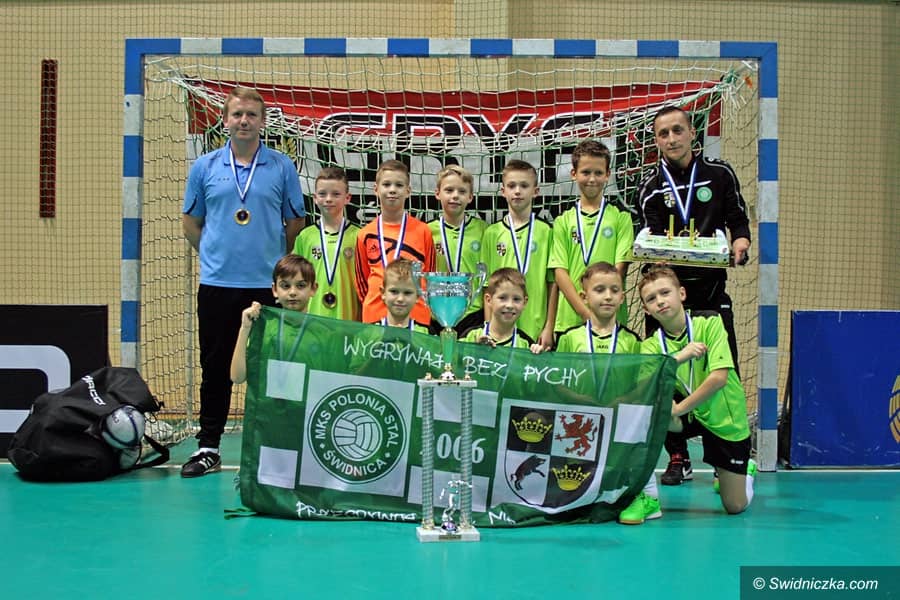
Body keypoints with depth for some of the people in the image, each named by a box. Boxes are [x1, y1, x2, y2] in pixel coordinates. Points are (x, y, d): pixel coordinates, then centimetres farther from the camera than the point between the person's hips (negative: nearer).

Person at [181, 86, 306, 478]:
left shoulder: (282, 167, 3)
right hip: (216, 283, 1)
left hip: (268, 284, -1)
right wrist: (216, 253, 10)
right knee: (215, 366, 6)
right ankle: (208, 447, 14)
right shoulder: (205, 167, 6)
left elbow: (296, 224, 8)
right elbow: (190, 222, 14)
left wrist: (277, 261, 6)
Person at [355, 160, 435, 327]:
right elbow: (361, 279, 15)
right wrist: (371, 306, 11)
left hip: (416, 315, -1)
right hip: (375, 316, 1)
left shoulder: (423, 231, 3)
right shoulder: (365, 235, 7)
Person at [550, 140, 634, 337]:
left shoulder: (620, 216, 6)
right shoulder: (563, 221, 9)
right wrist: (586, 312, -11)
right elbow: (560, 271, 1)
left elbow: (621, 266, -1)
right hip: (569, 319, 1)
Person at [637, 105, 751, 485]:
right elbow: (652, 242, -3)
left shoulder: (720, 174, 7)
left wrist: (740, 244, -8)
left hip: (711, 291, 0)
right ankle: (677, 458, 14)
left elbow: (739, 220, 13)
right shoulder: (650, 188, 5)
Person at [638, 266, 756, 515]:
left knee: (736, 506, 1)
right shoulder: (651, 345, -7)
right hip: (688, 414, 2)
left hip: (726, 420, -2)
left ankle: (746, 468, 37)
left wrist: (676, 409, -24)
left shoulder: (709, 322, -17)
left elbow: (719, 377, -25)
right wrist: (680, 356, -40)